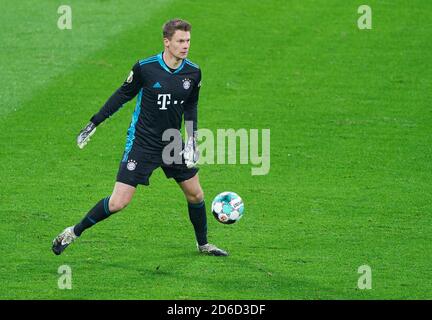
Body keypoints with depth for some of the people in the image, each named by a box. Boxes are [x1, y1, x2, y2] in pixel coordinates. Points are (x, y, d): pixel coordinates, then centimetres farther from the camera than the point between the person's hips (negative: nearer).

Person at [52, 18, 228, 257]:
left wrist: (192, 140, 4)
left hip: (172, 145, 5)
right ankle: (74, 232, 8)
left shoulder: (193, 72, -3)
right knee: (118, 203, -11)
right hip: (141, 145, -5)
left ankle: (203, 244, 35)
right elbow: (123, 95, 0)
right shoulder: (145, 68, -15)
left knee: (195, 195, 11)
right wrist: (94, 123, 4)